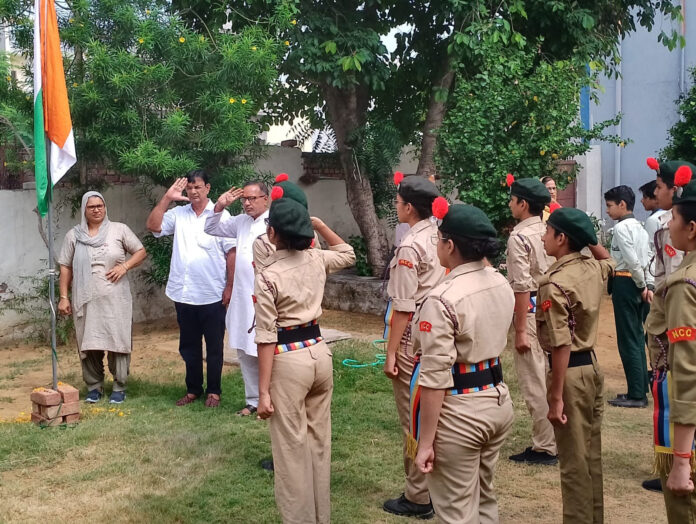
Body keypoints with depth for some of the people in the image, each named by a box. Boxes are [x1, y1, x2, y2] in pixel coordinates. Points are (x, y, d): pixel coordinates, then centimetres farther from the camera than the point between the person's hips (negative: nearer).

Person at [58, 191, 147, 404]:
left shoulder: (119, 229, 3)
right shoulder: (74, 235, 8)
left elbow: (141, 252, 6)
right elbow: (66, 267, 9)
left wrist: (125, 266, -11)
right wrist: (64, 297, 3)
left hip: (116, 300, -1)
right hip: (86, 300, 2)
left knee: (118, 342, -1)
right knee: (89, 344, 4)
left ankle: (119, 387, 9)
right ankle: (94, 386, 17)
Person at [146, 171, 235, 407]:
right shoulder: (178, 214, 6)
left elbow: (231, 253, -7)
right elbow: (153, 226, -4)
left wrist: (230, 286, -10)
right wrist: (167, 198, -9)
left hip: (213, 295, -4)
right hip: (183, 294, 4)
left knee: (214, 347, 7)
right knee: (189, 346, 15)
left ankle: (213, 391, 20)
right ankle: (193, 389, 28)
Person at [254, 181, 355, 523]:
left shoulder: (267, 276, -15)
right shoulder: (316, 260, 1)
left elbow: (267, 339, -16)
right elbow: (348, 254, 25)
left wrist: (263, 391, -11)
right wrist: (319, 224, 16)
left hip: (289, 361, -6)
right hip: (319, 353, 7)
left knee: (292, 450, 5)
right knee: (319, 441, 18)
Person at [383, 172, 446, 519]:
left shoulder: (409, 247, -18)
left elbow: (403, 306, -19)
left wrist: (390, 352, -14)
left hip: (413, 340, -8)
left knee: (414, 419, 3)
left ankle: (419, 497, 14)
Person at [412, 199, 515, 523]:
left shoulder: (443, 299, -22)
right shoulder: (501, 284, 2)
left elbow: (434, 379, -22)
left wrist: (425, 442, -16)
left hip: (458, 412, -8)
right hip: (498, 401, 8)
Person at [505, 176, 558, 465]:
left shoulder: (519, 237, -15)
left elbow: (522, 287, -19)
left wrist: (520, 330, -17)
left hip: (531, 311, -8)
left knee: (533, 382, 0)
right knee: (548, 378, 16)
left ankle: (544, 447, 7)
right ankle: (554, 438, 26)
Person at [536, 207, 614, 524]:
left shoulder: (554, 284, -21)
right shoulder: (594, 269, 2)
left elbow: (562, 346, -23)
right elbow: (608, 259, 31)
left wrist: (556, 398, -20)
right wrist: (587, 238, 15)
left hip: (572, 371, -8)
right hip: (593, 366, 8)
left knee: (574, 462, 2)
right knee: (591, 456, 18)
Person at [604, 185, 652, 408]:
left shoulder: (621, 227, -13)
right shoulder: (640, 227, 15)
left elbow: (632, 260, -20)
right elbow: (647, 260, 10)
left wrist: (642, 286, -9)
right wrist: (649, 286, 3)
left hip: (625, 283, -9)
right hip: (638, 284, 9)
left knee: (628, 340, -4)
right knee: (637, 337, 15)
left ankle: (636, 395, 0)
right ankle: (641, 389, 22)